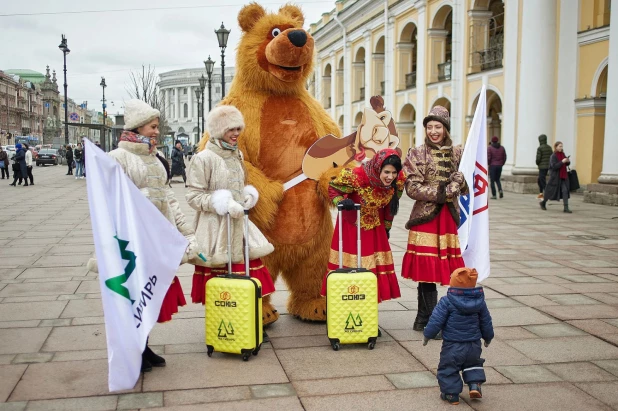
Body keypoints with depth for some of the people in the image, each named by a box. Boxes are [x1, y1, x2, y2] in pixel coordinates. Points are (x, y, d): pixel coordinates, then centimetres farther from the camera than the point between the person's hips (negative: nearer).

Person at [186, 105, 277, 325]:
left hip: (238, 224, 7)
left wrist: (248, 196, 7)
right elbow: (194, 196, -12)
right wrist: (222, 204, -22)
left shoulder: (237, 155, 13)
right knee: (219, 277, -1)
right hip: (215, 227, -7)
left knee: (248, 271, 8)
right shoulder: (204, 158, -10)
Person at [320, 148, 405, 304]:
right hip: (351, 227, -4)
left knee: (373, 269, 7)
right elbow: (333, 188, -13)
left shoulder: (398, 181, -15)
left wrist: (387, 226, 13)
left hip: (375, 229, 4)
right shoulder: (357, 176, -29)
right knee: (347, 267, -1)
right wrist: (342, 202, -32)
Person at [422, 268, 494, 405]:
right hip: (474, 345, 5)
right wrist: (488, 337, 26)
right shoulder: (479, 301, -2)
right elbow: (486, 322, 9)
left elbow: (436, 321, -14)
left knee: (448, 368, 10)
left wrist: (427, 335, 0)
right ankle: (475, 385, 13)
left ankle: (451, 394, 13)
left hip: (452, 346, -4)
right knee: (473, 364, 28)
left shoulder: (447, 301, -17)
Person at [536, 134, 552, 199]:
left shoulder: (540, 148, -13)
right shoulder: (549, 147, 9)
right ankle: (541, 193, 22)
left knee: (543, 181, -4)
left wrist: (537, 164, 2)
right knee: (540, 180, 19)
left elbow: (538, 158, -16)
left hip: (542, 167, -8)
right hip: (548, 166, 8)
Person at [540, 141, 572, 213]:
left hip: (563, 176, 5)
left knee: (565, 191, -5)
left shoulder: (563, 154, 8)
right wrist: (562, 162, -26)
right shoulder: (553, 156, -12)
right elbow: (554, 166, -21)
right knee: (551, 191, 6)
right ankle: (543, 203, 30)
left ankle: (566, 208, -6)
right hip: (555, 177, -5)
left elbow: (566, 164, 19)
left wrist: (568, 161, -3)